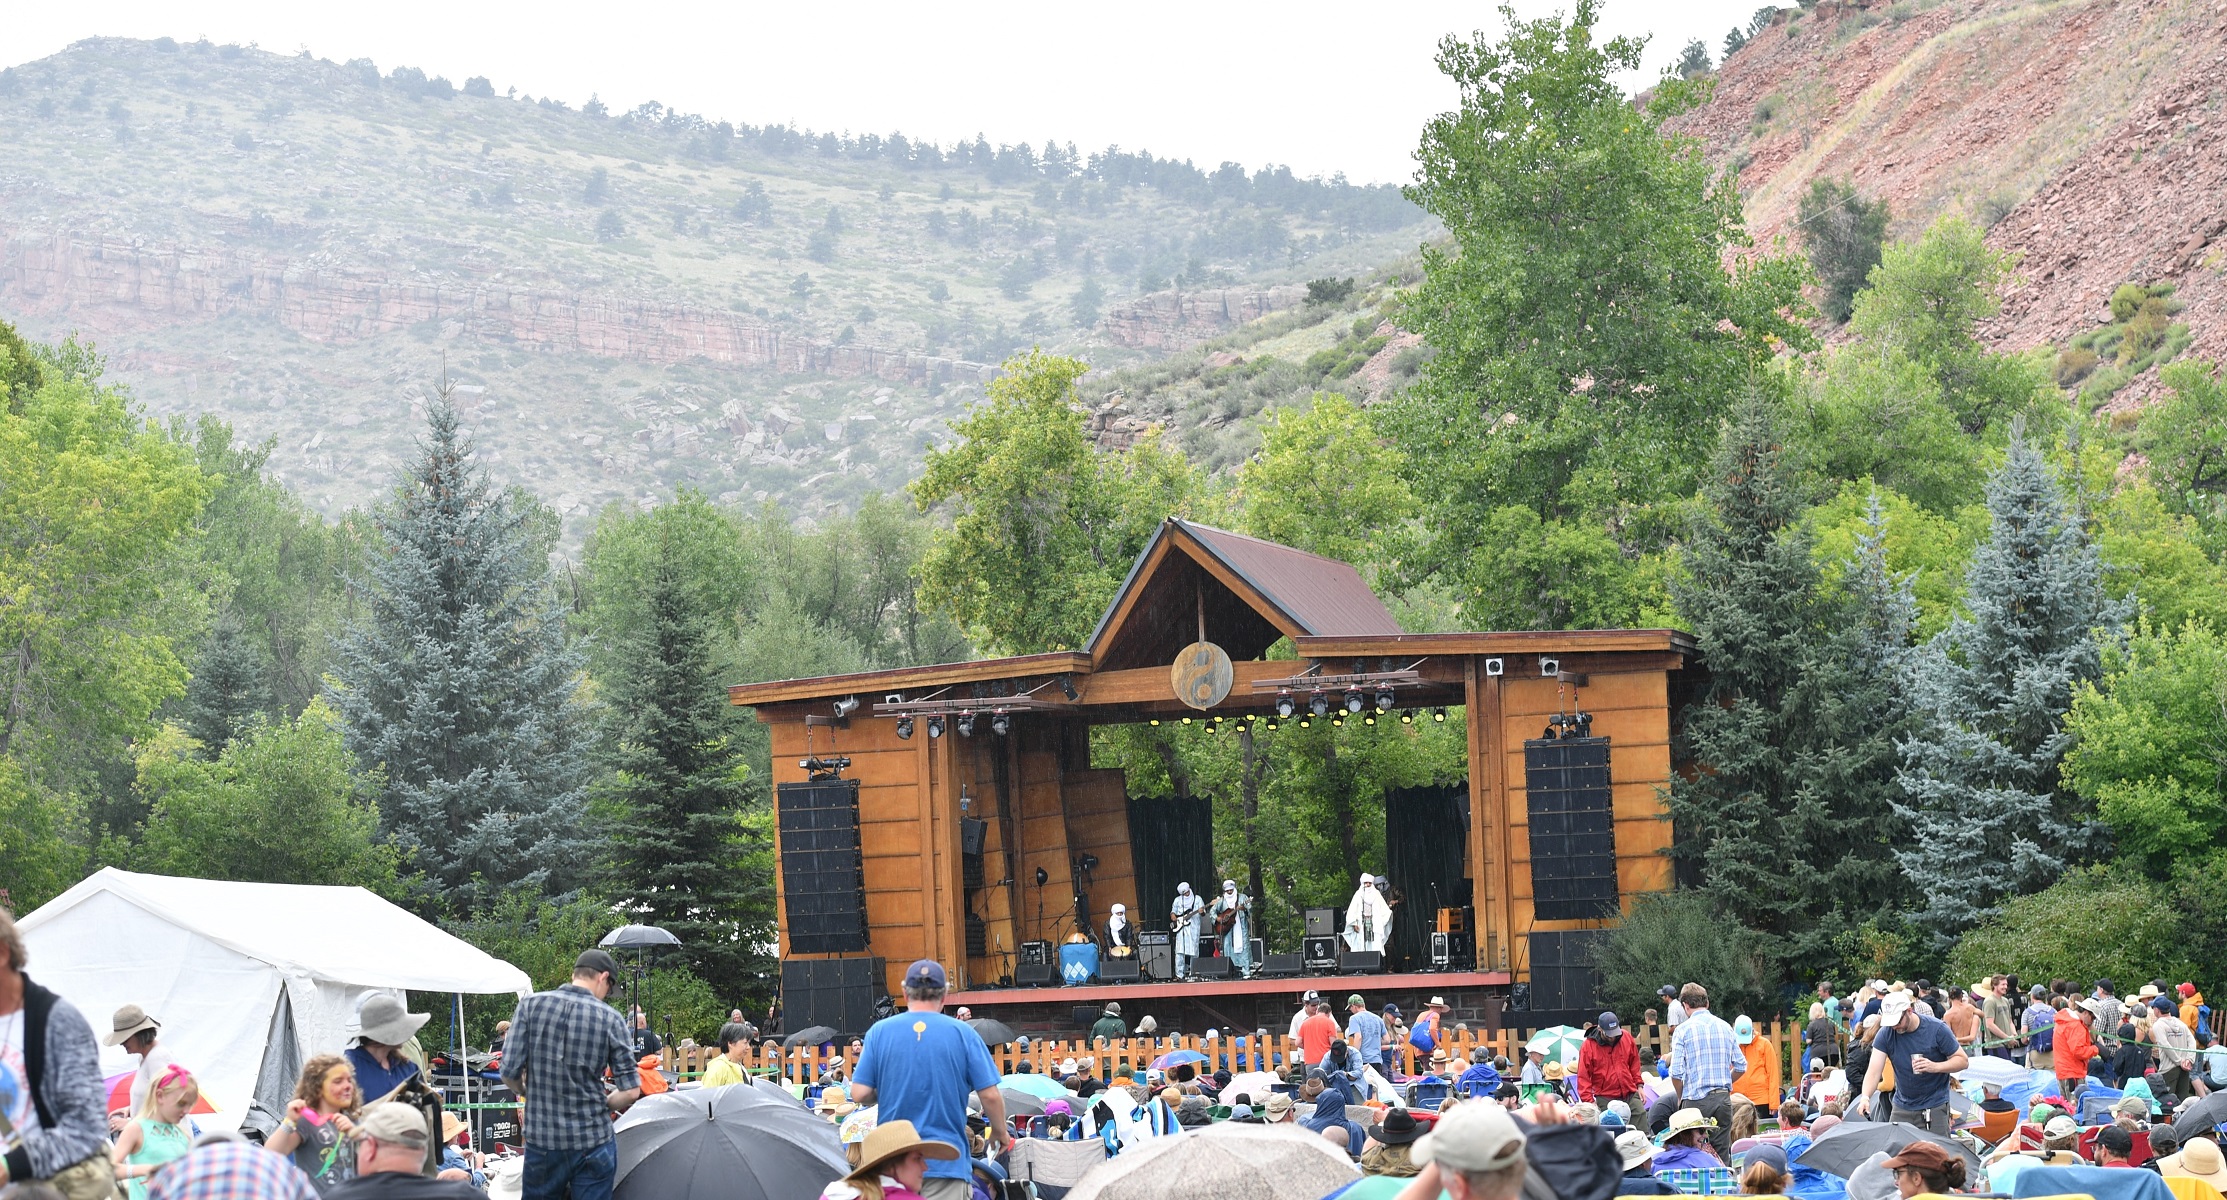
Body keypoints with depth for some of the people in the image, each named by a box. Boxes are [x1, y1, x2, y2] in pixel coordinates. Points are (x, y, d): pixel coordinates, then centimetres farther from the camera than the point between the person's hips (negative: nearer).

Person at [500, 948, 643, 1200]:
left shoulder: (530, 1005, -2)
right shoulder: (610, 1019, -5)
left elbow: (509, 1073, -5)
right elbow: (630, 1091, -7)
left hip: (541, 1141, 1)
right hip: (593, 1142, -1)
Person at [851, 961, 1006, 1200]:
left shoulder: (880, 1031, 1)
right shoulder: (963, 1034, -2)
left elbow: (860, 1093, -2)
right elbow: (990, 1095, -3)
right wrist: (999, 1132, 16)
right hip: (946, 1162, -2)